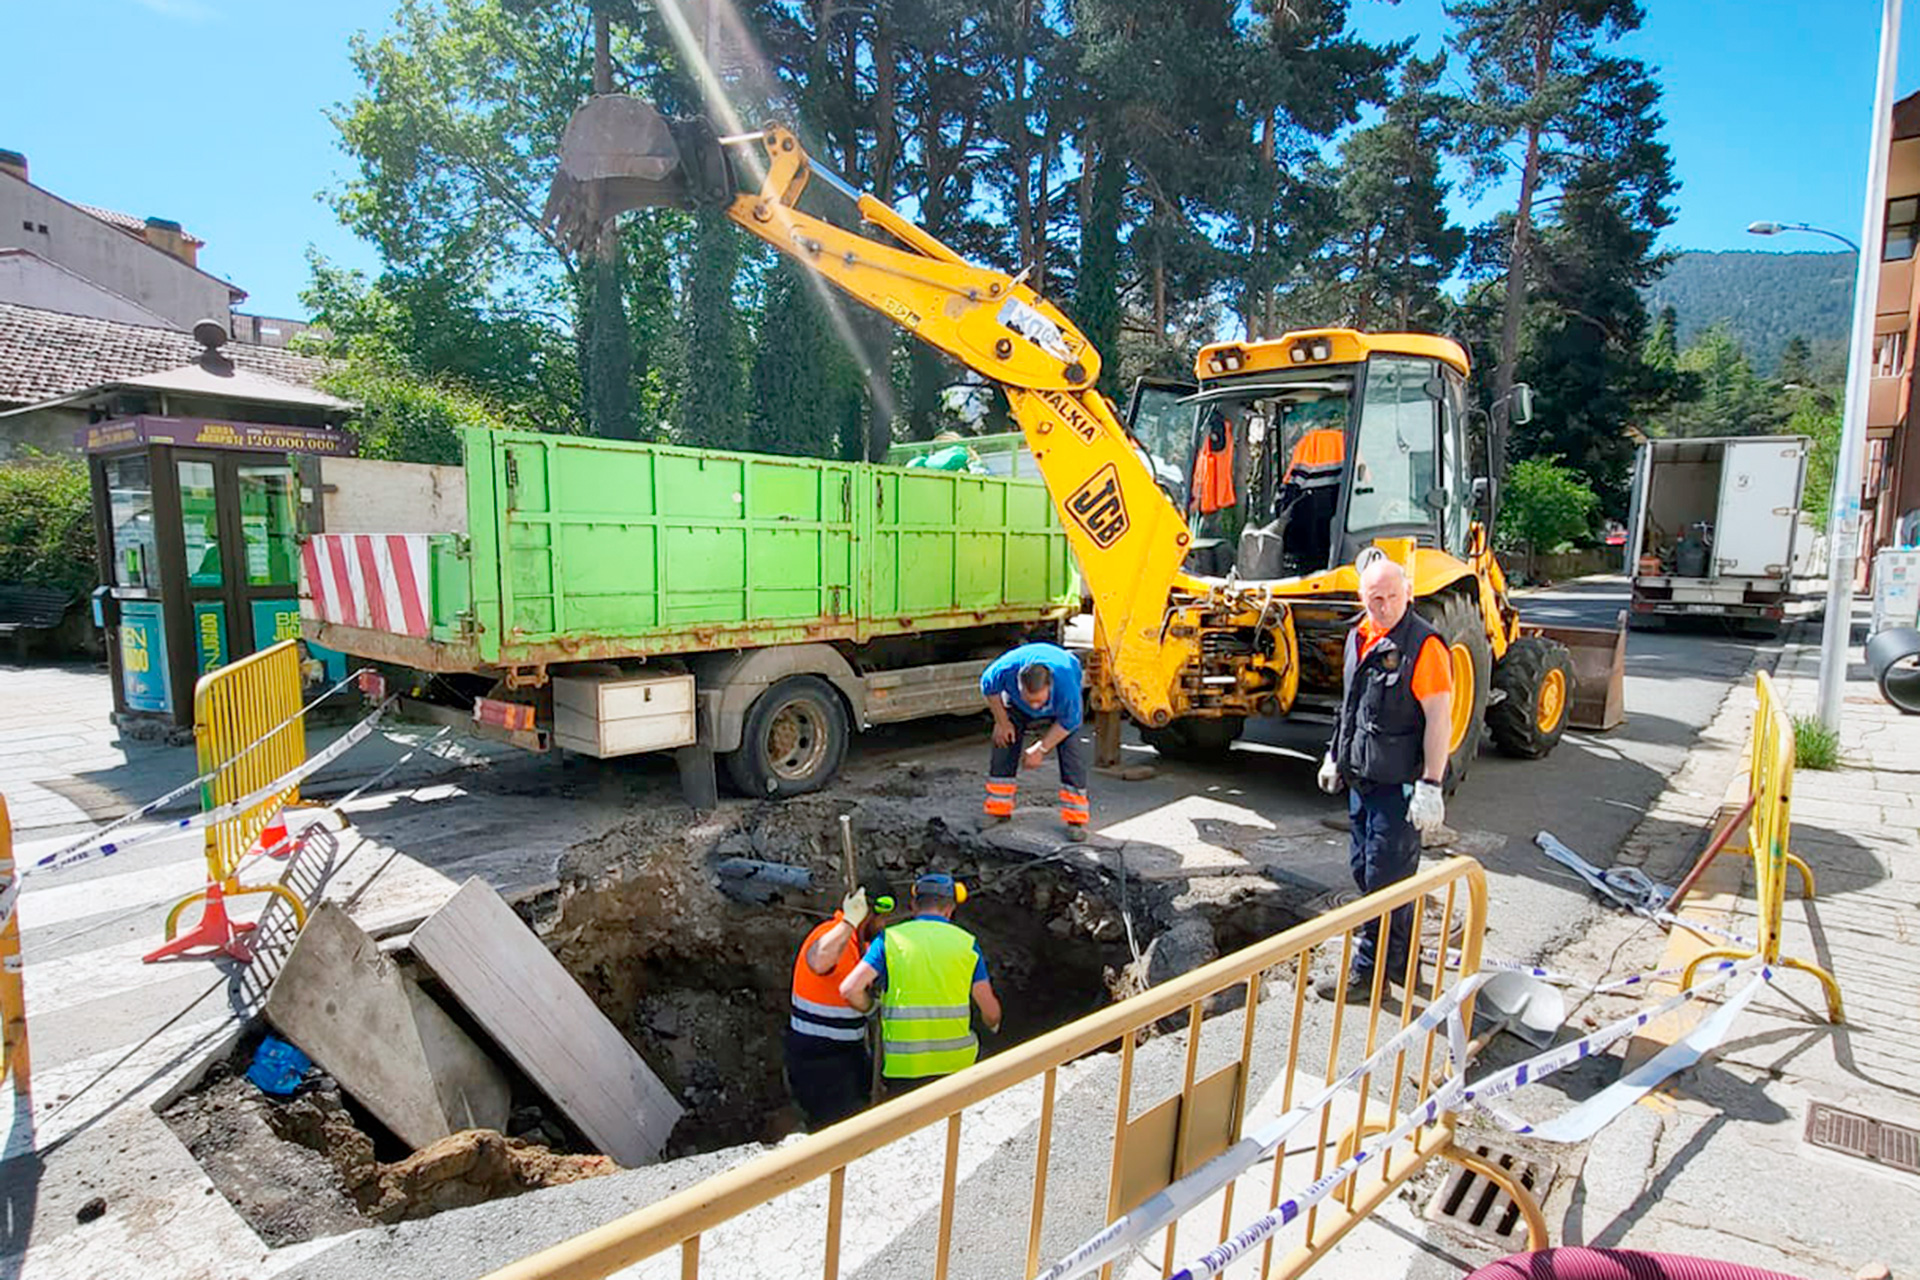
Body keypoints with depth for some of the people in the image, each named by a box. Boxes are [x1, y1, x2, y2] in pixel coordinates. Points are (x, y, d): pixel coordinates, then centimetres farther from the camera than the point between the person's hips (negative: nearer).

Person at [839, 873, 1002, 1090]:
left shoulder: (889, 940, -1)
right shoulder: (966, 943, 2)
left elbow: (849, 989, -11)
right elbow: (990, 1010, 6)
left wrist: (870, 1008, 9)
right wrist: (993, 1024, 28)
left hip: (903, 1063, -1)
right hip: (954, 1060, 1)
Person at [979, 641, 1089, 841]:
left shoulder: (1066, 683, -45)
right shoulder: (1006, 669, -42)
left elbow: (1068, 722, -25)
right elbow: (988, 686, -15)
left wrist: (1041, 749, -21)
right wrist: (1002, 722, -10)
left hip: (1061, 707, -2)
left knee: (1071, 751, -15)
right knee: (1003, 743, -4)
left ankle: (1076, 819, -7)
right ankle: (998, 811, 12)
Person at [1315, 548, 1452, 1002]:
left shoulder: (1423, 645, -16)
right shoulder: (1359, 636, 9)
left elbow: (1440, 719, -18)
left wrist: (1430, 786, -20)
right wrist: (1335, 755, 21)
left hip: (1400, 785, -9)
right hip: (1362, 778, 9)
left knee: (1386, 878, 0)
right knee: (1364, 870, 17)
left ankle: (1367, 971, 11)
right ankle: (1399, 959, 33)